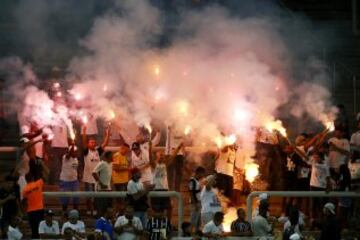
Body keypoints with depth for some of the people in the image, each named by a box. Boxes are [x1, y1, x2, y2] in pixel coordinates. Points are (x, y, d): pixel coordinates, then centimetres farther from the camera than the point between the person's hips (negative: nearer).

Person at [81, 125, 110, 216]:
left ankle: (95, 210, 17)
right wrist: (84, 132, -30)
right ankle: (89, 210, 10)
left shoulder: (98, 151, 8)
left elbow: (105, 143, 3)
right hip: (88, 177, -4)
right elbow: (84, 143, -19)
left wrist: (107, 135, -9)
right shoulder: (86, 151, -4)